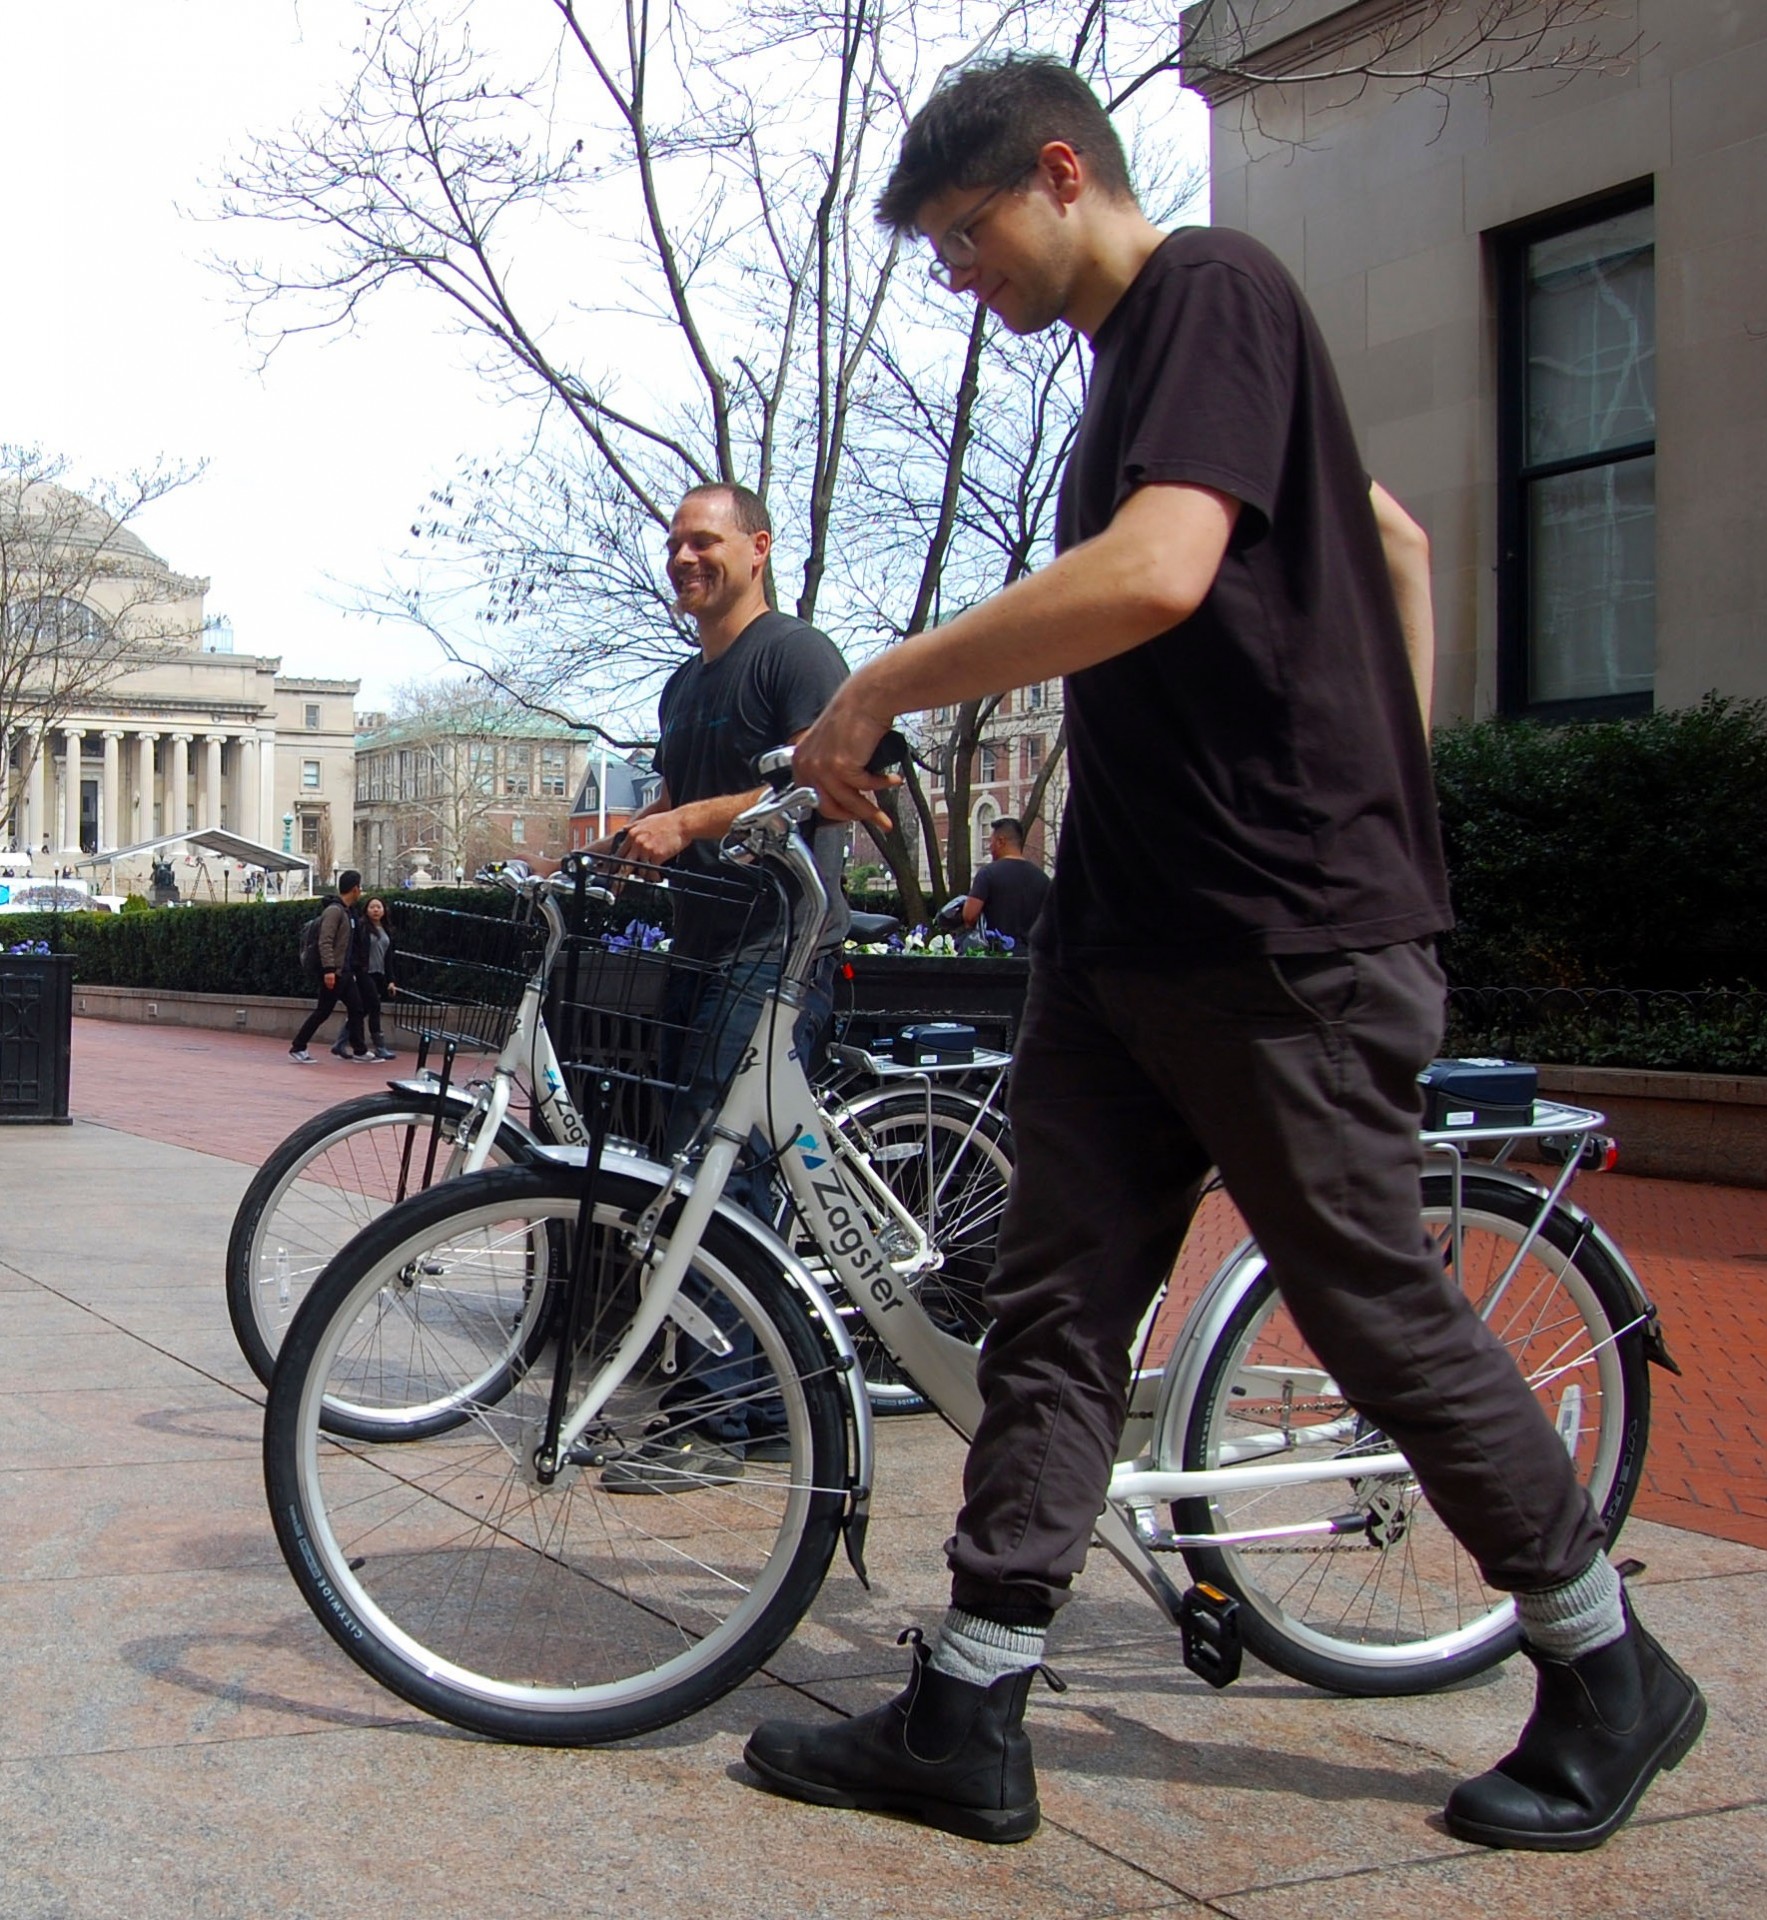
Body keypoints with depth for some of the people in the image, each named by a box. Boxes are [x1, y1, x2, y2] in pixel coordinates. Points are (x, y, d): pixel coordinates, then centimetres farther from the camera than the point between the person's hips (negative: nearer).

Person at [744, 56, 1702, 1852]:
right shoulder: (1144, 351, 20)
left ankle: (1609, 1675, 22)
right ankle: (963, 1721, 14)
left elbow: (1153, 574, -27)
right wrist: (1386, 788, 22)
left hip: (1284, 931, -10)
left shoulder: (1213, 288, -10)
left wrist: (885, 683, -17)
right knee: (1053, 1312, 7)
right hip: (1129, 924, 10)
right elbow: (1391, 537, 28)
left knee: (1383, 1315, 2)